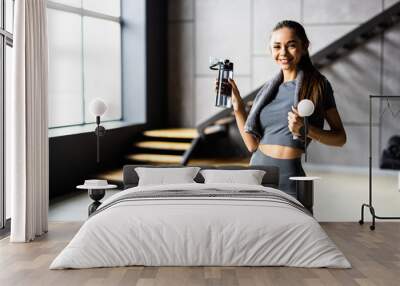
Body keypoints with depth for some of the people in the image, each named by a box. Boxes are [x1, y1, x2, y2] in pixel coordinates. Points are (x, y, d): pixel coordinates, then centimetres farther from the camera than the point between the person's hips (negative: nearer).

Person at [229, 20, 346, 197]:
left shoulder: (317, 85, 0)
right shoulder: (268, 89, 12)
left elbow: (340, 138, -1)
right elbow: (252, 145, 11)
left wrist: (306, 129, -17)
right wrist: (237, 107, 4)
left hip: (288, 179, -4)